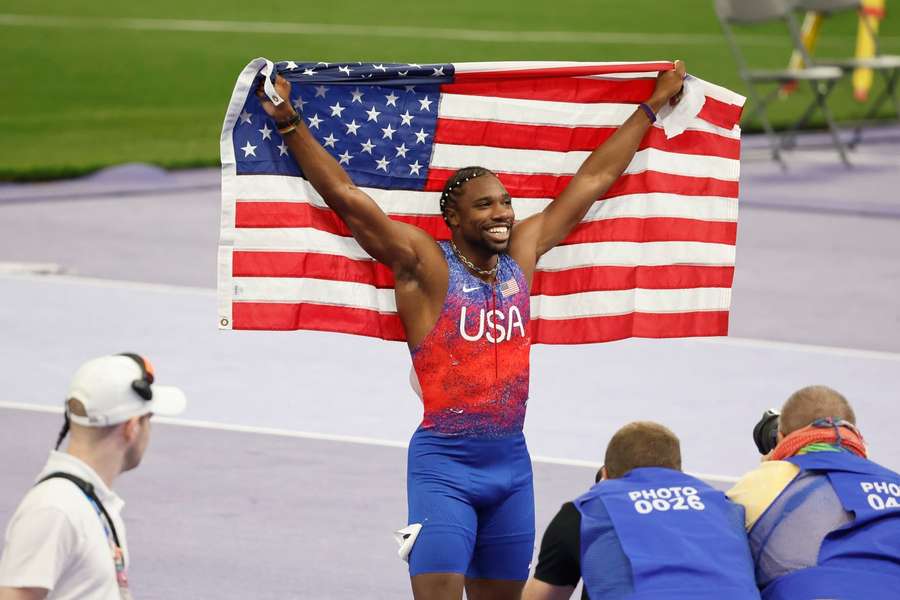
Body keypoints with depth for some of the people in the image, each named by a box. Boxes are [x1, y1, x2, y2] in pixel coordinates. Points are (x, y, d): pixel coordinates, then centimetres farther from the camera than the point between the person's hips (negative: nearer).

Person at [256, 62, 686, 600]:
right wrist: (290, 124, -19)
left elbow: (592, 181, 17)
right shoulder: (425, 264, -6)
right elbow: (346, 196, -13)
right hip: (444, 464, -6)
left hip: (511, 461, 6)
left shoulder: (523, 252, 9)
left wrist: (651, 108, 23)